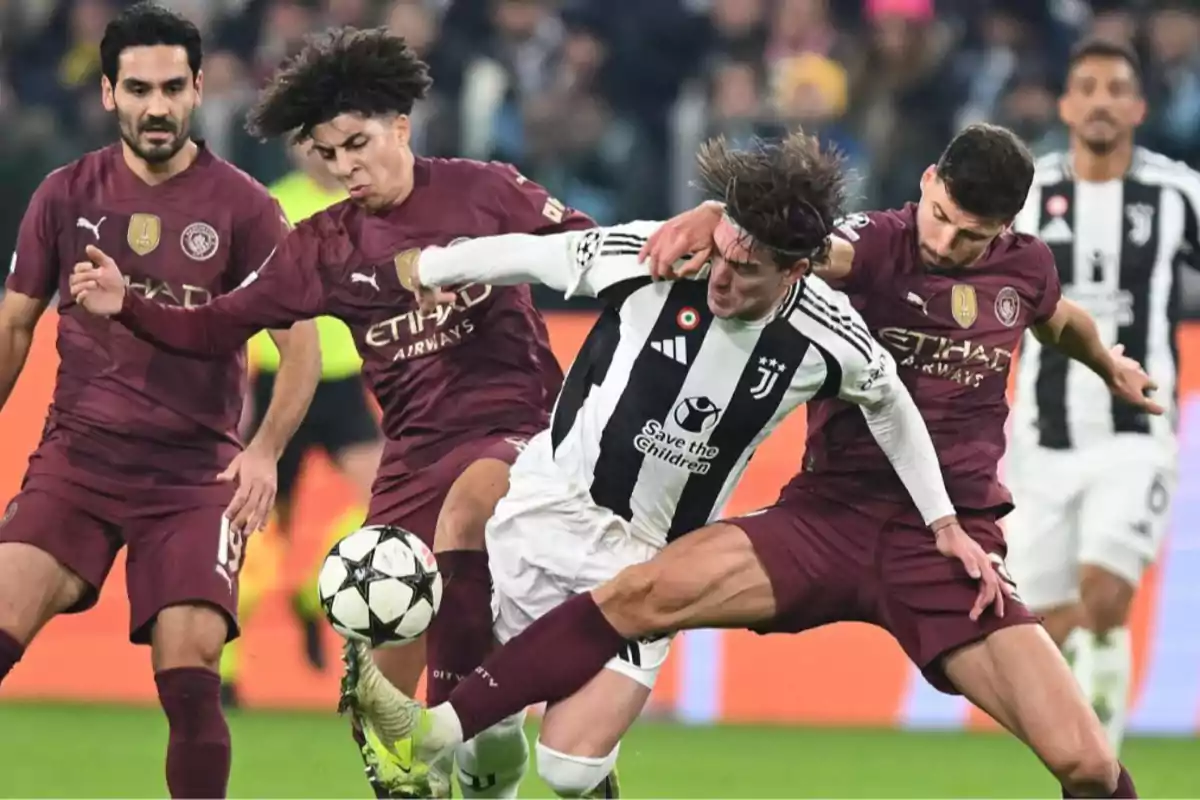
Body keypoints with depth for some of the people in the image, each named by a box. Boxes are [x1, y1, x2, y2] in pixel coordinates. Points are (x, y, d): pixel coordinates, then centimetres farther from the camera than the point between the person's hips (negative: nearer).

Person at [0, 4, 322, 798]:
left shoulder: (243, 209, -2)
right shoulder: (67, 196, 6)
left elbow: (301, 345, -1)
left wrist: (266, 450, -16)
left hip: (195, 472, -2)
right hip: (76, 456, 2)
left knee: (189, 676, -14)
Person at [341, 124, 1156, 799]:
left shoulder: (1026, 266, 5)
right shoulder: (879, 245, -6)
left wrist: (1111, 365, 50)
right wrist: (714, 215, -50)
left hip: (954, 547, 2)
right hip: (833, 518, -2)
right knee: (651, 591, -23)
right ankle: (440, 732, -21)